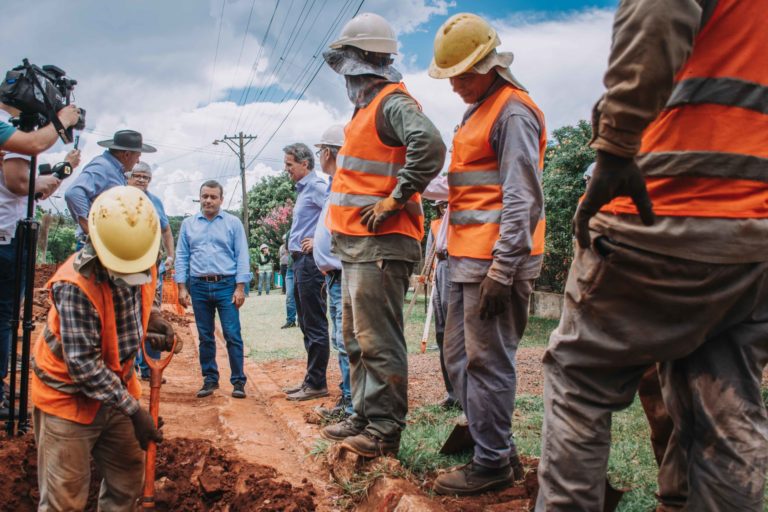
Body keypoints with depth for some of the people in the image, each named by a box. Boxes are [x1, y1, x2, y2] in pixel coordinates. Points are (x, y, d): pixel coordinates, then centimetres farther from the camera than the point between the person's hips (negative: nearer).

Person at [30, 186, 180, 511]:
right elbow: (83, 365, -28)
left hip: (115, 389, 7)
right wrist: (133, 409, -26)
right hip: (69, 397, -6)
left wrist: (152, 317, -5)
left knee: (127, 485, 16)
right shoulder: (75, 284, -29)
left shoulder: (143, 265, -8)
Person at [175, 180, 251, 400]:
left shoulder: (233, 223, 3)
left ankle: (238, 381, 3)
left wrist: (240, 287, -8)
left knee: (233, 335, -5)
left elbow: (242, 256, -1)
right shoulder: (188, 224, 10)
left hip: (226, 285, -3)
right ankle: (210, 380, 21)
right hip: (199, 286, 3)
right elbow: (182, 256, 10)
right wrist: (182, 287, 2)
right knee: (205, 337, 10)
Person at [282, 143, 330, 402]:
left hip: (310, 261, -10)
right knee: (306, 323, 14)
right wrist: (294, 242, 14)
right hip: (300, 261, 10)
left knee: (315, 324, -5)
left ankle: (317, 384, 1)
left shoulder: (316, 186, -10)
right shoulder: (303, 189, 19)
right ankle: (311, 379, 22)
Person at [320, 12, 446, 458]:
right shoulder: (367, 105, 20)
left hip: (381, 243, -11)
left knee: (378, 341, -5)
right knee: (357, 338, 16)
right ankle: (365, 417, 27)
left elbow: (430, 145, -30)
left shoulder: (393, 103, -11)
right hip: (357, 244, 11)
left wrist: (395, 200, -24)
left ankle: (384, 431, 4)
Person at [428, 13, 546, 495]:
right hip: (470, 258, 10)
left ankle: (492, 464, 10)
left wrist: (501, 270, -21)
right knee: (459, 357, 14)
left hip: (497, 259, -10)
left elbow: (523, 200, -17)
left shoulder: (512, 112, -9)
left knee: (487, 362, -3)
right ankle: (499, 449, 25)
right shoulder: (478, 111, 22)